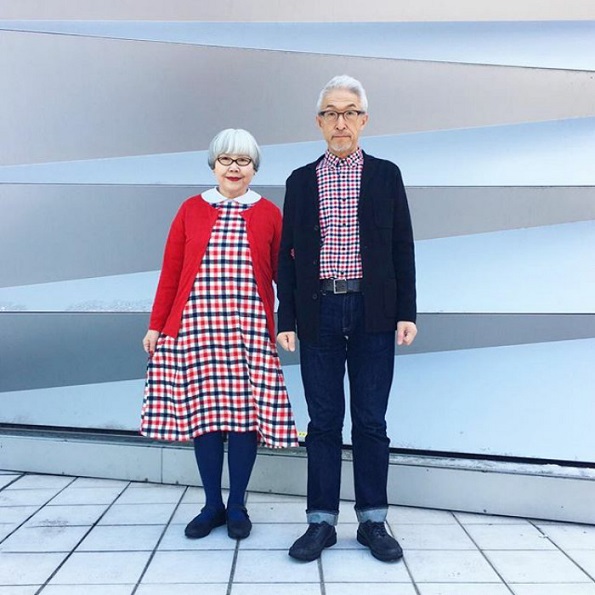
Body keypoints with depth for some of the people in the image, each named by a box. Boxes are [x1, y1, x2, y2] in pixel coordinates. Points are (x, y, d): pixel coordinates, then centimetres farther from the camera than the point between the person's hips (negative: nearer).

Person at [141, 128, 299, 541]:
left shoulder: (269, 214, 6)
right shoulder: (191, 210, 7)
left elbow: (284, 273, 4)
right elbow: (171, 273, 6)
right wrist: (156, 325, 4)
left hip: (250, 330, 0)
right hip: (197, 327, 1)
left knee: (246, 413, 3)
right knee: (204, 413, 6)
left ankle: (237, 505, 21)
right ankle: (212, 505, 22)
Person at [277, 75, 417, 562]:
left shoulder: (386, 175, 7)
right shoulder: (301, 181, 9)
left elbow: (402, 248, 5)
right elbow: (288, 256, 8)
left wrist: (407, 313, -2)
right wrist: (286, 320, 2)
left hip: (373, 312, -1)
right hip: (319, 312, 1)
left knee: (371, 421, 6)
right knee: (323, 421, 7)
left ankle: (373, 520, 21)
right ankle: (322, 521, 19)